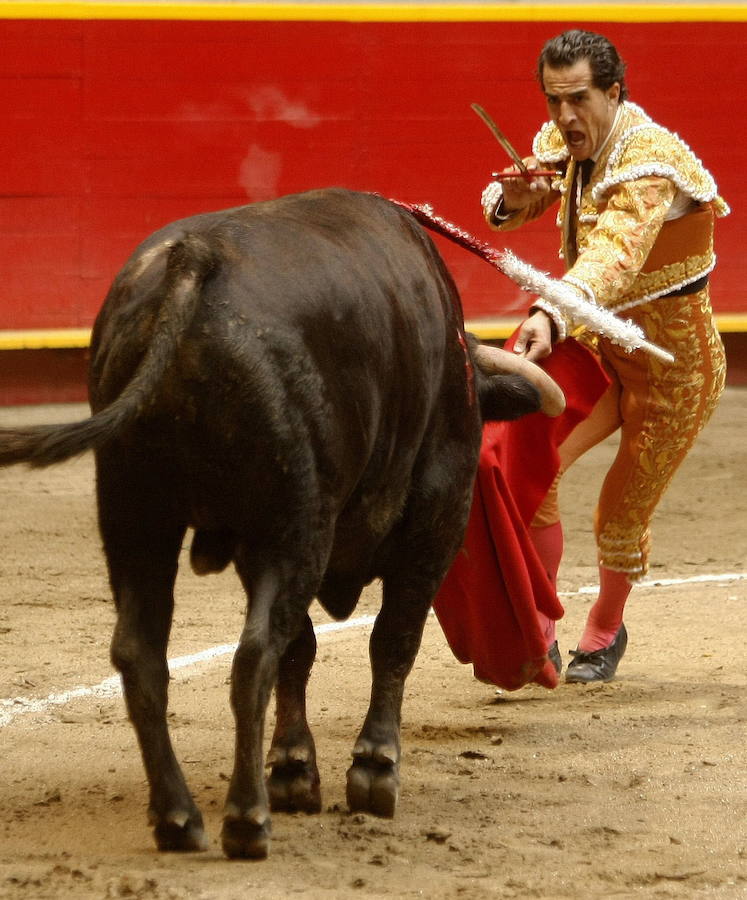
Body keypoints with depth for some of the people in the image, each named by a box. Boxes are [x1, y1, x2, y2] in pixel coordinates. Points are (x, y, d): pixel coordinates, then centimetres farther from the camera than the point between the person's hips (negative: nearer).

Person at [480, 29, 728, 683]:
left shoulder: (648, 161, -28)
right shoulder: (562, 145, -3)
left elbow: (615, 256, -45)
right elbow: (504, 208, 12)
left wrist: (552, 316, -63)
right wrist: (512, 200, -16)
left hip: (674, 364, -6)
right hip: (600, 343, 6)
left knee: (622, 517, 3)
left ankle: (605, 631, 33)